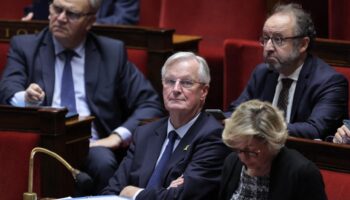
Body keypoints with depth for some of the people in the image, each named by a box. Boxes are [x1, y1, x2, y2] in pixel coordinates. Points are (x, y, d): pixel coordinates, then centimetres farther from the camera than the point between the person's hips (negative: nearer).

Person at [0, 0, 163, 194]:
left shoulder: (112, 52, 10)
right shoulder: (24, 46, 10)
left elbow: (150, 104, 7)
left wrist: (118, 135, -10)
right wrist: (25, 98, -31)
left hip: (92, 144, 1)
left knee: (103, 162, -33)